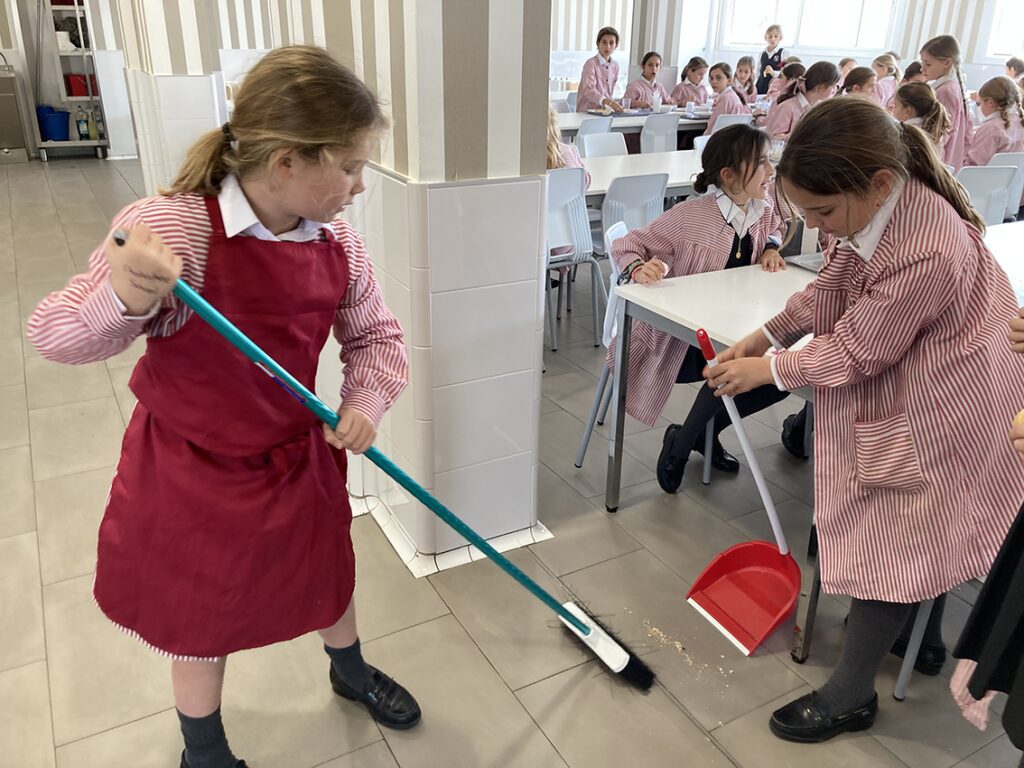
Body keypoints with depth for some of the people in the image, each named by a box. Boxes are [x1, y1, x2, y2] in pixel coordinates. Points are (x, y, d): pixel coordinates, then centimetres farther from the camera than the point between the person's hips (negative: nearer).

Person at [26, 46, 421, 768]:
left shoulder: (337, 242, -12)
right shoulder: (171, 228, -27)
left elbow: (376, 335, 2)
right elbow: (55, 337, -22)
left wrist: (365, 403, -18)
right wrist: (123, 297, -44)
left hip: (299, 457, 4)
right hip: (192, 466, -4)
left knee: (327, 574, 25)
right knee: (203, 619, 18)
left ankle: (351, 672, 59)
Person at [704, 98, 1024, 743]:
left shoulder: (924, 254, -38)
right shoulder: (880, 196, -12)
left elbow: (856, 352, -26)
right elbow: (833, 287, 3)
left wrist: (770, 369, -13)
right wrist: (767, 334, -4)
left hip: (941, 405, -9)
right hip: (916, 384, 9)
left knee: (893, 539, 1)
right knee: (923, 530, 25)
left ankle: (851, 696, 18)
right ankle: (923, 634, 48)